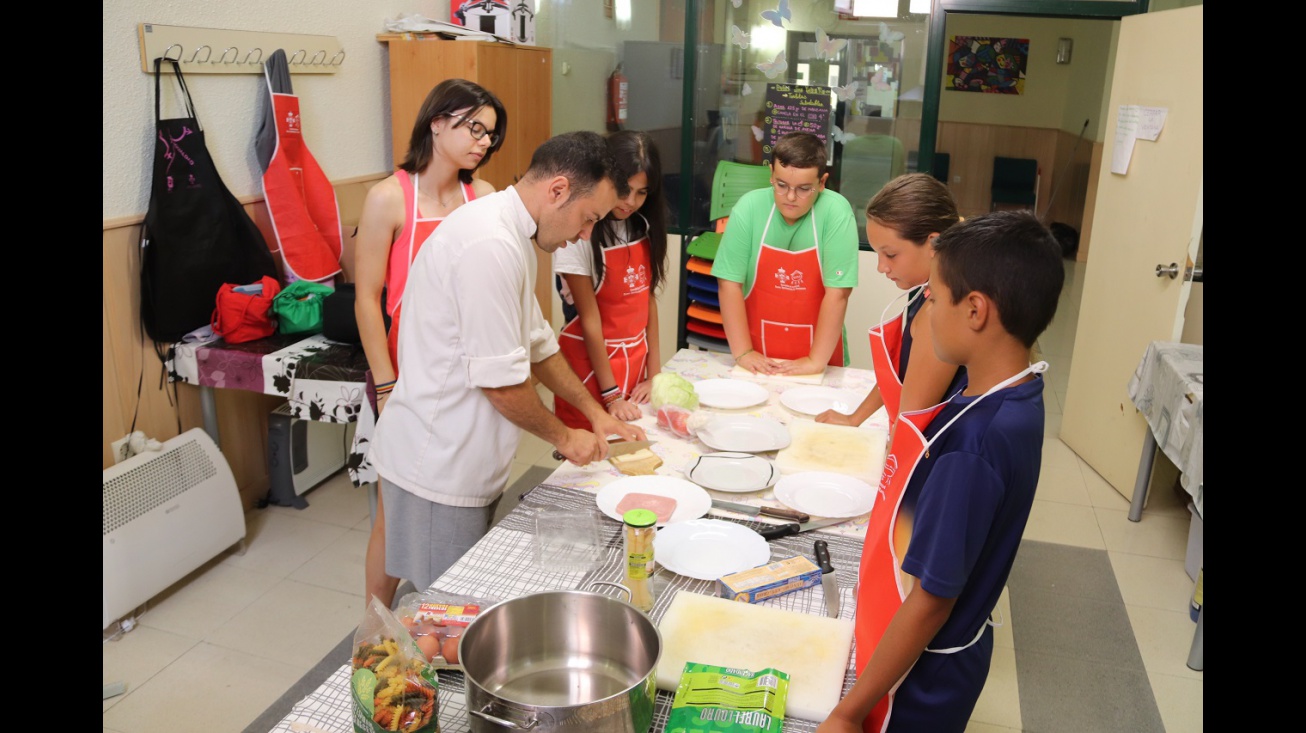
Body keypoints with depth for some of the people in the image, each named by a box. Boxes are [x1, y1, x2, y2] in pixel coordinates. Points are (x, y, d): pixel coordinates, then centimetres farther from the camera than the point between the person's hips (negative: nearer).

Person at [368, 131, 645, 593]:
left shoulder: (510, 234, 10)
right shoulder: (491, 245, -24)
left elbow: (535, 341, 19)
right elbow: (500, 381, -23)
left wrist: (595, 413, 15)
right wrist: (564, 438, -7)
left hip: (463, 461, 10)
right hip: (437, 468, -10)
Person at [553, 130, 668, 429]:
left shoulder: (643, 226, 4)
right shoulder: (581, 235, -16)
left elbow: (648, 300, 4)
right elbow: (590, 318, -15)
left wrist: (654, 374, -1)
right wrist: (611, 395, -15)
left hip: (637, 360, 6)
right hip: (592, 363, -6)